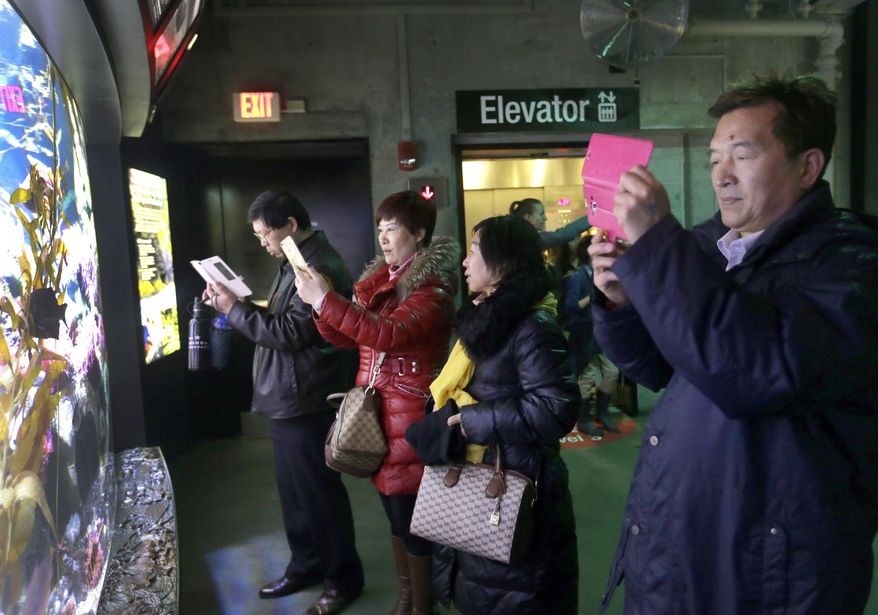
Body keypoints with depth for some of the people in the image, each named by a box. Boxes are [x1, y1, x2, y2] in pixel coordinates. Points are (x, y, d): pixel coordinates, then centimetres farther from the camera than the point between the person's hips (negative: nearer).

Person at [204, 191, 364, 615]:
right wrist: (235, 305, 4)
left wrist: (234, 309, -16)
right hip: (286, 399, 10)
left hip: (306, 402, -10)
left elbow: (290, 331, -23)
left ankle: (343, 578, 19)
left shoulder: (319, 266, -19)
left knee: (319, 490, 2)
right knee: (294, 488, 19)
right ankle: (305, 565, 35)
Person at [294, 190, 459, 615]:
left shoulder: (433, 285, -13)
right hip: (375, 406, 8)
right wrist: (319, 301, -8)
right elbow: (345, 337, 10)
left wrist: (325, 299, -29)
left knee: (411, 511, 2)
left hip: (411, 412, -7)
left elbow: (389, 334, -29)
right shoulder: (377, 278, 11)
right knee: (393, 508, 18)